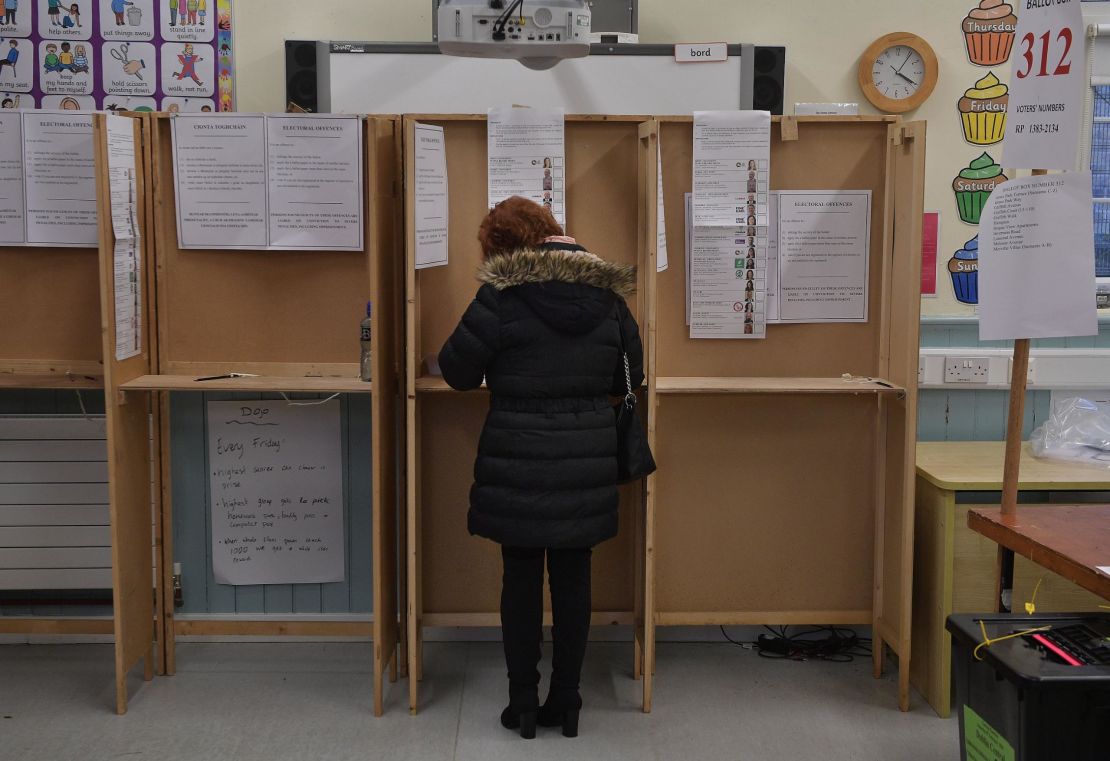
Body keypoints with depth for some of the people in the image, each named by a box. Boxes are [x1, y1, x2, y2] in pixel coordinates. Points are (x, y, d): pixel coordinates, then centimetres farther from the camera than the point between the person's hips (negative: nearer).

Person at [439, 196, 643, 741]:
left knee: (521, 578, 8)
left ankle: (523, 705, 16)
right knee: (572, 578, 11)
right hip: (586, 464, 4)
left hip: (518, 462, -3)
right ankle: (566, 704, 20)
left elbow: (457, 370, -6)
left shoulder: (501, 297, -12)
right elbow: (630, 377, 12)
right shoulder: (607, 296, 3)